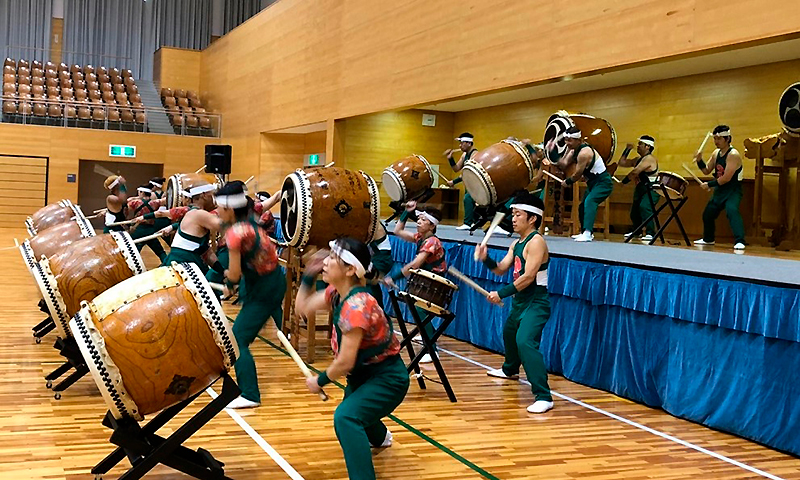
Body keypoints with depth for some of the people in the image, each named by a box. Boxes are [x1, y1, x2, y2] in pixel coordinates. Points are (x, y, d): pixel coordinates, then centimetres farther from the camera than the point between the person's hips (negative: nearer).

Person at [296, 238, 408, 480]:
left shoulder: (356, 306, -33)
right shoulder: (337, 294, -5)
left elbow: (345, 362, -30)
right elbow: (303, 307, 5)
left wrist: (319, 381, -13)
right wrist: (309, 276, -8)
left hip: (387, 379, -10)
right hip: (365, 373, 10)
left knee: (346, 417, -33)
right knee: (352, 411, 36)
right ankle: (379, 437, 70)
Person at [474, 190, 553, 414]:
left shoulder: (536, 242, -18)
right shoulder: (516, 244, 10)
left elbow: (528, 277, -25)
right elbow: (501, 269, 8)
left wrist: (501, 294, -24)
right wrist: (486, 259, -11)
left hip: (536, 304, -11)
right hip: (520, 302, 11)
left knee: (525, 341, -27)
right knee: (509, 333, 31)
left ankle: (543, 397, -29)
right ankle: (510, 370, 62)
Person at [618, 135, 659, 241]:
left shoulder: (650, 158, -16)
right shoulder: (637, 159, 14)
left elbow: (635, 171, -22)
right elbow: (622, 163, 18)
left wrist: (625, 180, -9)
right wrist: (627, 150, 14)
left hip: (651, 189, -10)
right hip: (640, 188, 10)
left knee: (644, 207, -31)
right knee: (634, 211, 18)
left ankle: (650, 233, -34)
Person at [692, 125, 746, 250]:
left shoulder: (733, 155, -19)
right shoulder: (716, 153, 6)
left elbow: (726, 178, -25)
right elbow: (707, 171, 13)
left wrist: (709, 185, -17)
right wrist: (699, 161, -5)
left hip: (733, 191, -9)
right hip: (719, 190, 9)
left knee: (732, 211, -32)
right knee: (707, 214, 19)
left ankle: (739, 241, -38)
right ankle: (708, 239, 40)